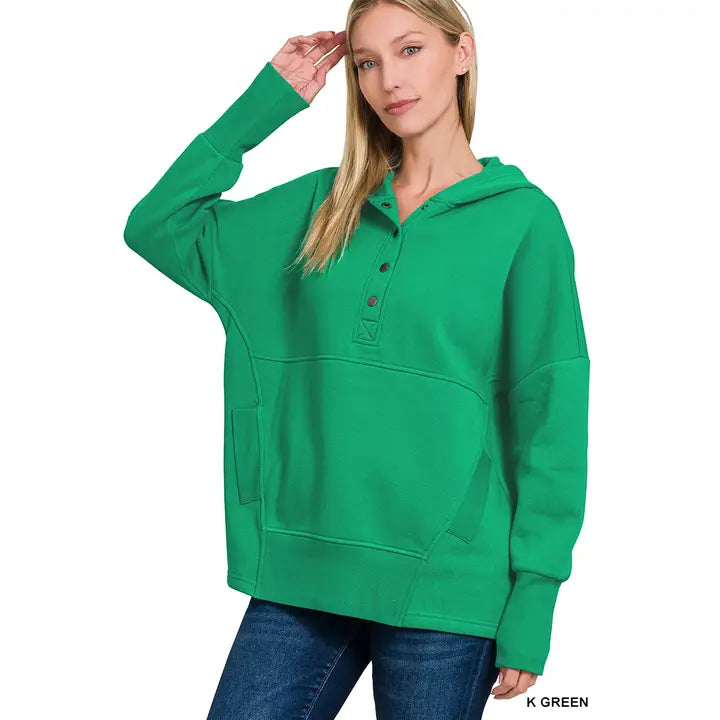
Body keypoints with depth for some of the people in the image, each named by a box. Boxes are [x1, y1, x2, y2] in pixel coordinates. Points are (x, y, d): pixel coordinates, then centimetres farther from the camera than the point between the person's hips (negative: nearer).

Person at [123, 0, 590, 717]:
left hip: (443, 587, -3)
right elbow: (159, 226, 10)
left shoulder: (524, 217, -2)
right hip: (300, 577, 4)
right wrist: (265, 101, 6)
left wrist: (533, 603, -7)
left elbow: (549, 422, -4)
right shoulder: (324, 203, 10)